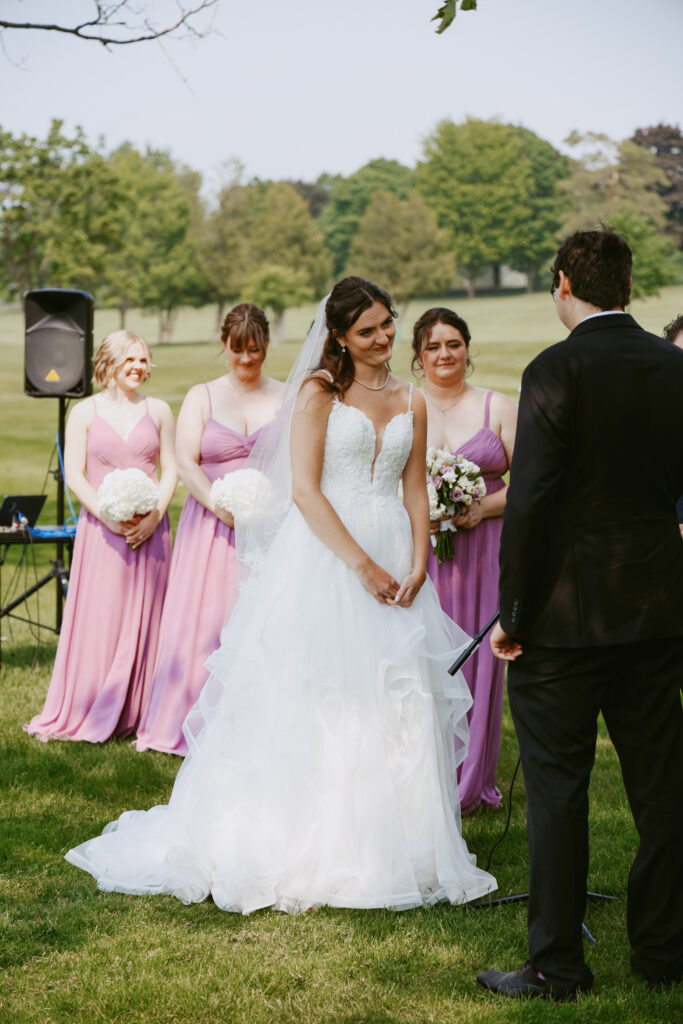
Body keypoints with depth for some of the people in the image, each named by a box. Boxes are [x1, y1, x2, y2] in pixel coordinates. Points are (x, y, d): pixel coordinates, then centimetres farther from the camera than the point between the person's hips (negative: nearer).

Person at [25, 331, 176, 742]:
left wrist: (155, 516, -9)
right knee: (98, 619, -1)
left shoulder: (159, 411, 8)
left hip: (149, 530, 2)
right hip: (101, 529, -2)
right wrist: (108, 515, -15)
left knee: (144, 620, 3)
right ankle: (87, 713, 7)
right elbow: (74, 475, -2)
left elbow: (171, 470, 6)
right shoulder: (85, 412, 3)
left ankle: (138, 715, 10)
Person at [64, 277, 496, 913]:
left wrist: (416, 567, -4)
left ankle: (380, 852, 14)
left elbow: (415, 494, 13)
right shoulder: (318, 392, -1)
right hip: (323, 559, -4)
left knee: (393, 711, 4)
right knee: (312, 705, -2)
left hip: (393, 563, 5)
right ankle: (295, 849, 7)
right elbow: (304, 490, -9)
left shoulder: (410, 403, 14)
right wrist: (361, 565, -15)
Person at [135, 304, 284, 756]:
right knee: (204, 620, -1)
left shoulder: (287, 398, 9)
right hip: (212, 528, 0)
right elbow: (185, 463, -1)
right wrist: (221, 506, -16)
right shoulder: (202, 397, 9)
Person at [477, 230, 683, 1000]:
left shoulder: (555, 372, -12)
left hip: (565, 615, -5)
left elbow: (529, 500, -16)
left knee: (557, 789, 3)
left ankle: (556, 965, 9)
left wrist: (512, 612, -8)